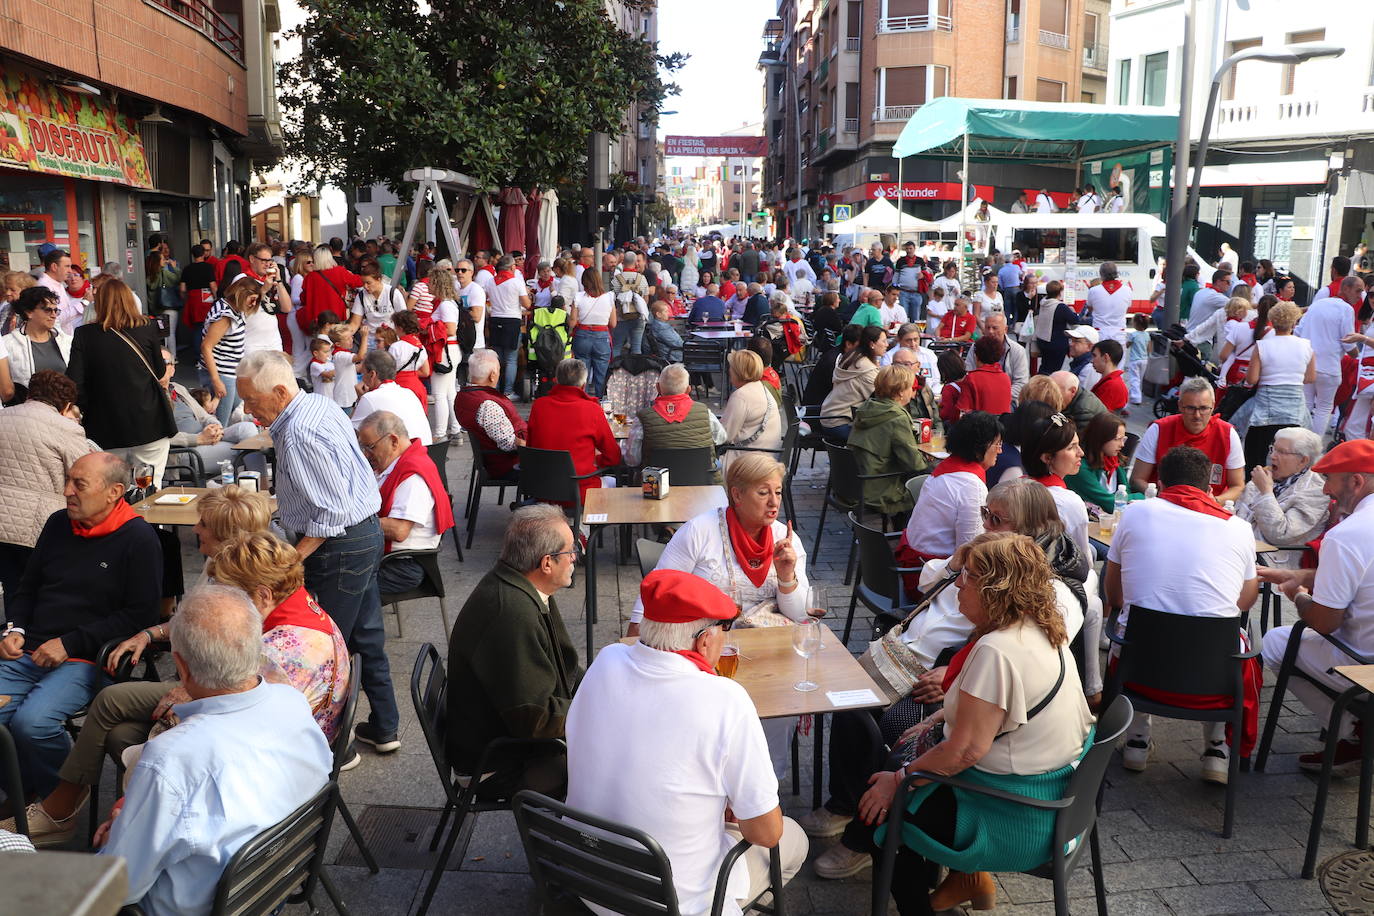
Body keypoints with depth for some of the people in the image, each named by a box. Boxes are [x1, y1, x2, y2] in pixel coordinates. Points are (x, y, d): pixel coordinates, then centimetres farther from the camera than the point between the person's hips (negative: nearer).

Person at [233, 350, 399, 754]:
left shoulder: (298, 434, -23)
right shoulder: (320, 403, 7)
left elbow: (332, 512, -25)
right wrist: (285, 504, 21)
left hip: (340, 548, -10)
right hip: (367, 531, 10)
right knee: (367, 637, 18)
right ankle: (383, 727, 30)